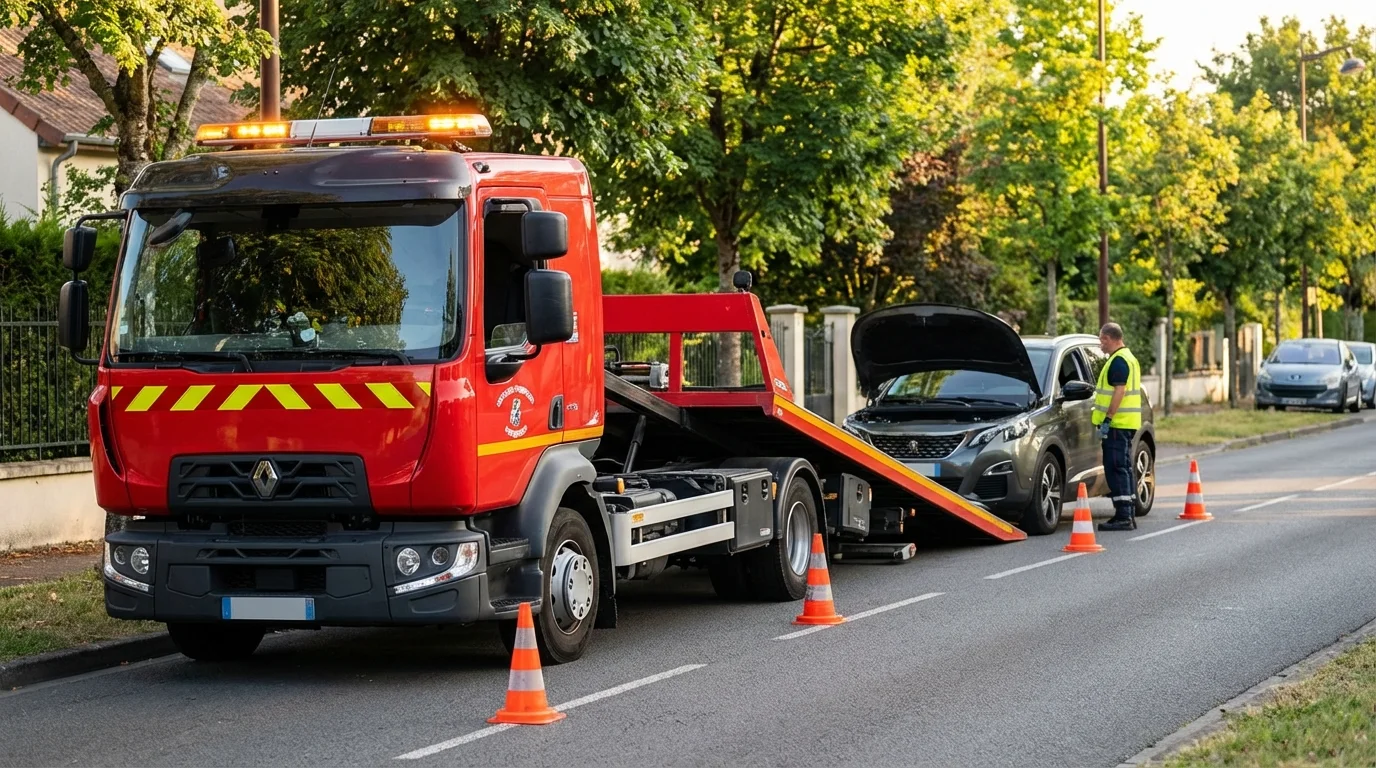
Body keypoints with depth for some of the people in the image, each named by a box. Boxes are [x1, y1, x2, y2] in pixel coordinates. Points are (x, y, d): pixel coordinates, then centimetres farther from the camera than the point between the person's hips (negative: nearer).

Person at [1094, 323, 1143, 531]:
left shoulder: (1119, 361, -14)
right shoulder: (1128, 358, 19)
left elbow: (1119, 391, -22)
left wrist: (1108, 419, -23)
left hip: (1117, 423, -11)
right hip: (1128, 423, 11)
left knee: (1116, 468, -10)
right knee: (1124, 468, 14)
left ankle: (1123, 516, -14)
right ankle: (1129, 515, 17)